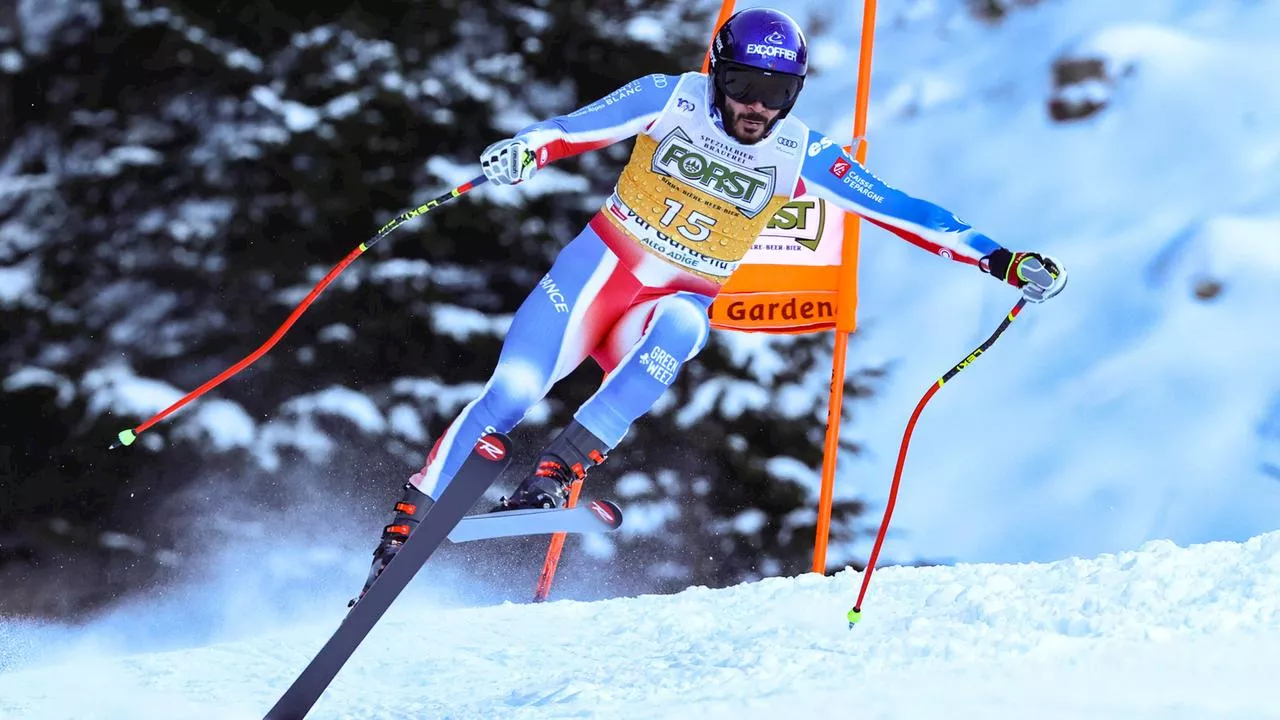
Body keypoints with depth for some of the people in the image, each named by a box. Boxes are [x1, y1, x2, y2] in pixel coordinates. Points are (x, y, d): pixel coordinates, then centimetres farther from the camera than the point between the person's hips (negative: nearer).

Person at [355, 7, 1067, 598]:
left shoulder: (801, 156, -6)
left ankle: (557, 473, -37)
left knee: (679, 330, -35)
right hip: (601, 266, -1)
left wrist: (1004, 261, -10)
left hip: (680, 300, 1)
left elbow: (903, 211, -5)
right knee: (512, 393, -19)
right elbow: (578, 126, -21)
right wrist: (528, 148, -44)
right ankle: (406, 525, -8)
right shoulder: (670, 99, -9)